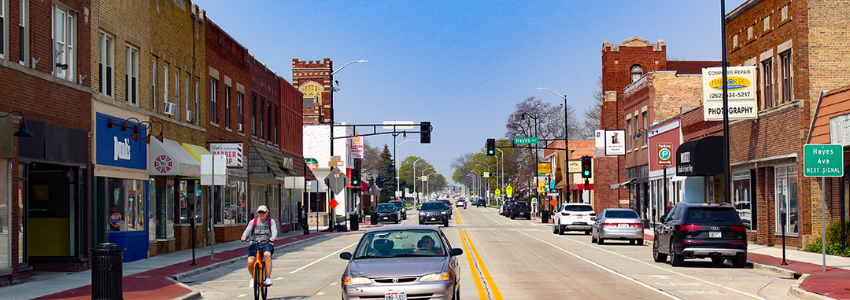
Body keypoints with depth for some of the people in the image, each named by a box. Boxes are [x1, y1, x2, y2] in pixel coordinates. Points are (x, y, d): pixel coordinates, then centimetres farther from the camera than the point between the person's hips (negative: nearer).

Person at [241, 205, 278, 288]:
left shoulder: (271, 221, 8)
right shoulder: (253, 222, 9)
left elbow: (274, 231, -9)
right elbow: (248, 230, -6)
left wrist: (273, 237, -32)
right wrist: (244, 237, -29)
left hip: (267, 243, -1)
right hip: (254, 244, 1)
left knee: (267, 255, -37)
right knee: (250, 262, -23)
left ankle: (268, 278, -29)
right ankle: (253, 278, 10)